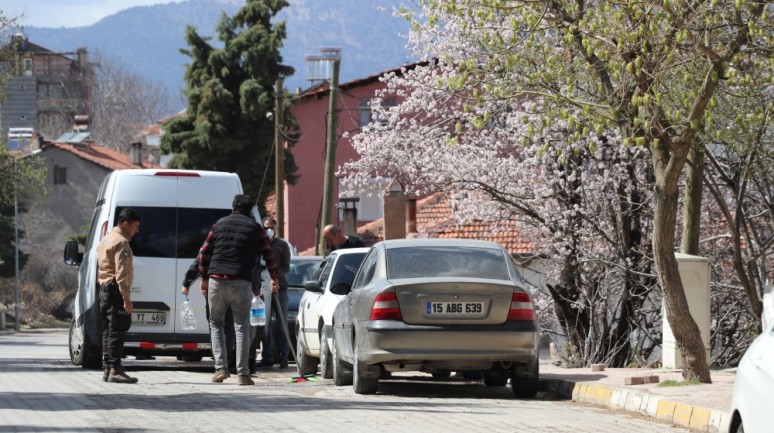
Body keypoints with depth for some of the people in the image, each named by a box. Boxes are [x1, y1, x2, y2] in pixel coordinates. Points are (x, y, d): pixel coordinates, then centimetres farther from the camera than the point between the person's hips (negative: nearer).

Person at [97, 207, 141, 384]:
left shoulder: (106, 240, 20)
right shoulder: (121, 242, -13)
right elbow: (121, 272, -22)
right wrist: (127, 298, -25)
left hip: (104, 289, 10)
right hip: (116, 290, -10)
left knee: (108, 330, 12)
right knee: (117, 330, -12)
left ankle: (107, 369, 14)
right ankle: (115, 370, -17)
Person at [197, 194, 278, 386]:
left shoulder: (219, 224, 11)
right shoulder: (255, 228, 7)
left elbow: (204, 252, 11)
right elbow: (268, 255, 11)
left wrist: (204, 278, 19)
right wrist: (274, 277, 25)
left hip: (216, 280, 1)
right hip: (241, 282, -1)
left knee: (216, 323, 15)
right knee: (241, 327, 3)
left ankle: (221, 367, 2)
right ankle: (243, 373, -3)